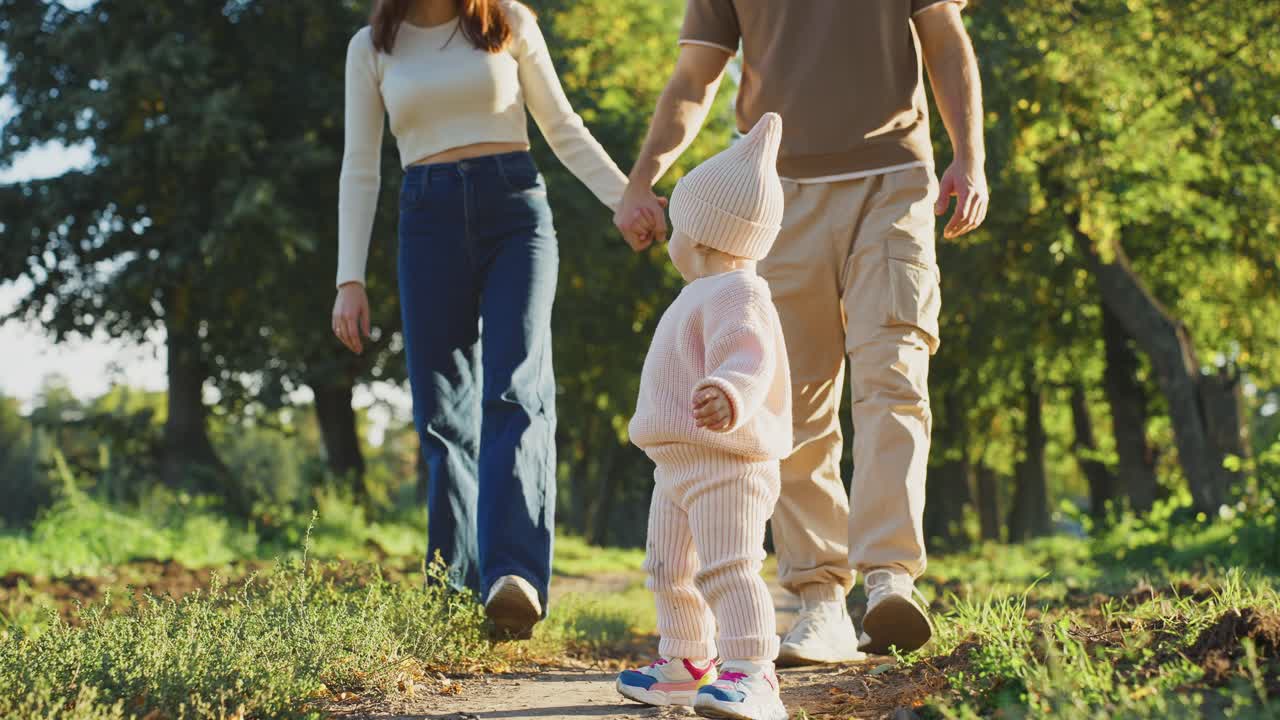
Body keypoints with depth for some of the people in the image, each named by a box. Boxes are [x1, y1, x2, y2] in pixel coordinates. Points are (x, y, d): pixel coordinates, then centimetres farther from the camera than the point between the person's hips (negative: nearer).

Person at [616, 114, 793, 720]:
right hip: (678, 465, 11)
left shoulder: (735, 295, -15)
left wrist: (730, 394, -52)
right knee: (670, 571, 21)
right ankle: (686, 664, 35)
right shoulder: (706, 297, 19)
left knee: (729, 568, -22)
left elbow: (747, 359, -32)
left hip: (726, 467, -11)